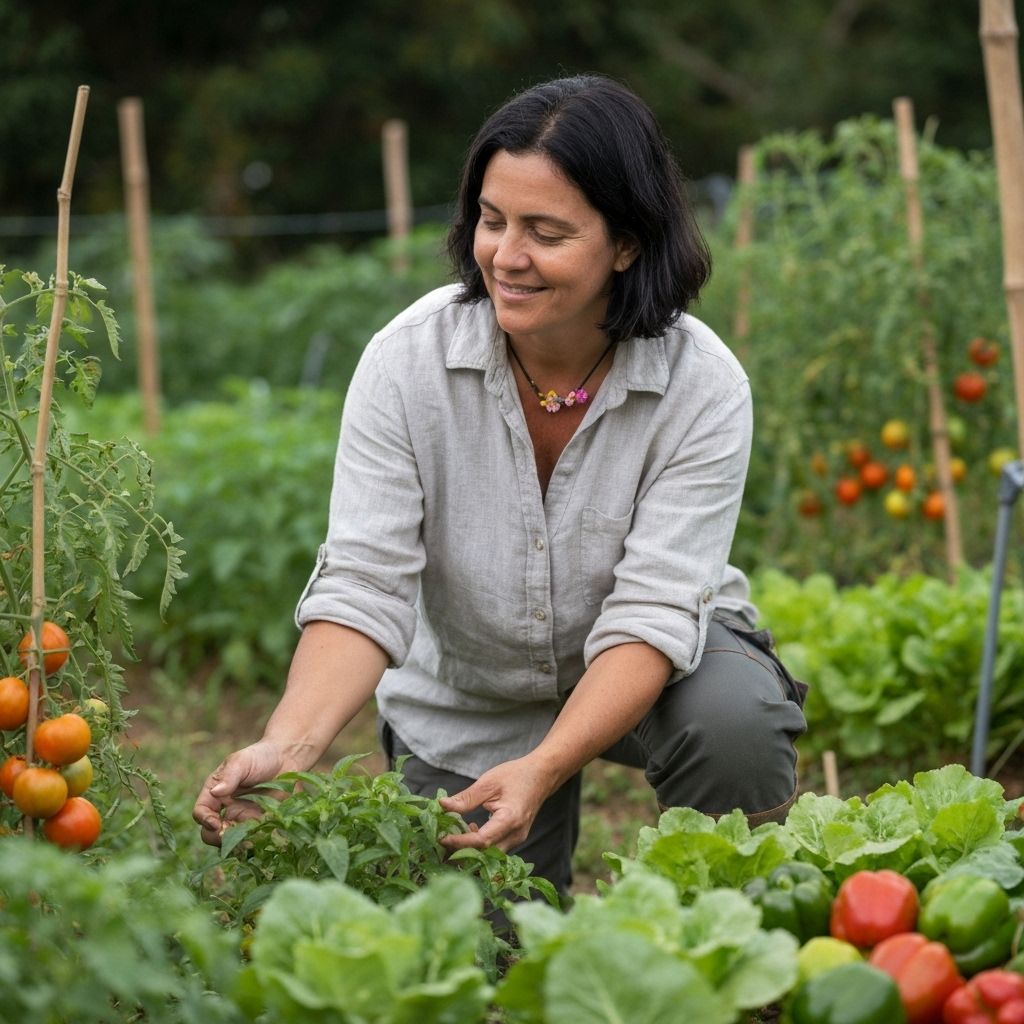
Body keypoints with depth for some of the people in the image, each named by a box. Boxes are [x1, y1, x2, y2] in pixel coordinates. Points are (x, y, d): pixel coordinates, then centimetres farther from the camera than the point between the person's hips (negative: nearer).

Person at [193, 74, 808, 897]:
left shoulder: (704, 387, -25)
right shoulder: (406, 360, -22)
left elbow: (652, 612, -29)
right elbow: (364, 584, -26)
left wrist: (542, 767, -45)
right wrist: (289, 746, -44)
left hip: (651, 671, -1)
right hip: (468, 705, 1)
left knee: (737, 717, -32)